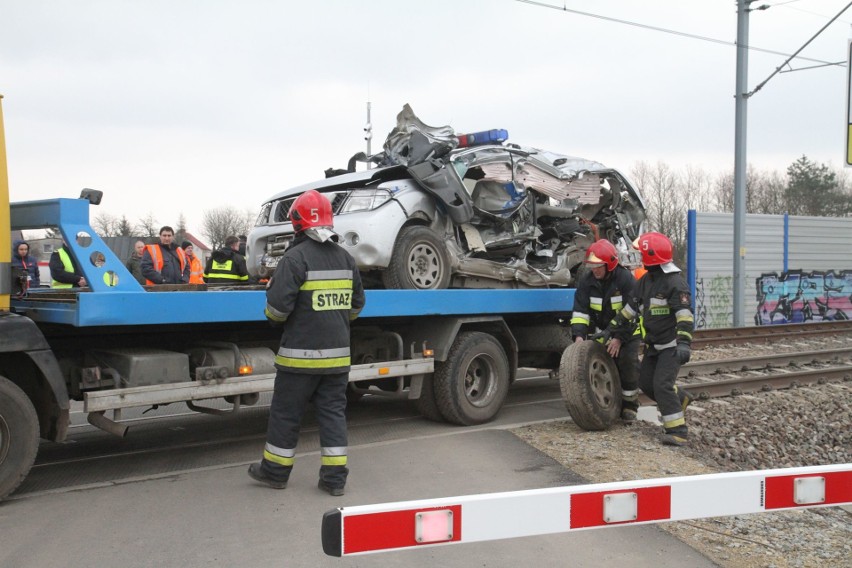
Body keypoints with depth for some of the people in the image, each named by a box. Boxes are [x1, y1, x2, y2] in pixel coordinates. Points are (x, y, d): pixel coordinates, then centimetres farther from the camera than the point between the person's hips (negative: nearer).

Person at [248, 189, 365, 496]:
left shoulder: (295, 257, -13)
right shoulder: (345, 258, 8)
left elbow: (278, 306, -17)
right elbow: (357, 304, 15)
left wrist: (272, 315, 5)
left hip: (301, 353, -5)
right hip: (337, 353, 6)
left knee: (286, 413, 9)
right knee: (333, 412, 10)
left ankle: (275, 470, 21)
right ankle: (334, 477, 11)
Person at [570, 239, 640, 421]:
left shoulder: (626, 279, -21)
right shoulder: (586, 281, -9)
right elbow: (580, 310, -12)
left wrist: (619, 339, -27)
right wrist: (579, 335, -26)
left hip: (627, 332, -4)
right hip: (601, 331, 4)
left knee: (628, 364, -13)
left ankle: (629, 406, 1)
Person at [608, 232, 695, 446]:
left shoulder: (675, 282, -18)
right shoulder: (646, 280, 10)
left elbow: (684, 315, -26)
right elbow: (632, 307, 18)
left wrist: (683, 343, -36)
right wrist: (611, 328, 16)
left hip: (671, 345, -9)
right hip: (654, 345, 9)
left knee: (662, 384, -16)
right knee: (646, 382, 11)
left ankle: (677, 430, -10)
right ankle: (680, 399, 33)